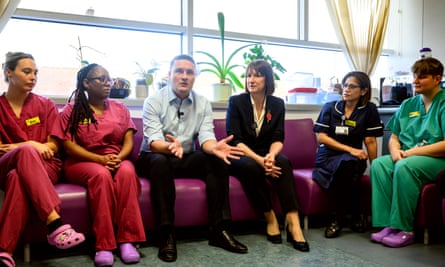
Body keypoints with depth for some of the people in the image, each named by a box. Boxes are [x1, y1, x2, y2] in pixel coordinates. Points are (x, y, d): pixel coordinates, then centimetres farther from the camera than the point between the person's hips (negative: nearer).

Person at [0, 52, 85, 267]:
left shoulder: (45, 105, 11)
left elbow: (53, 146, 5)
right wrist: (31, 145, -11)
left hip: (45, 165, 1)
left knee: (18, 178, -37)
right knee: (26, 151, -38)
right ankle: (55, 223, -49)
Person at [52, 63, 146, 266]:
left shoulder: (120, 109, 13)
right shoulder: (71, 110, 4)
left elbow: (129, 142, 5)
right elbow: (69, 146, -6)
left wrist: (118, 158, -17)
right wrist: (100, 159, -19)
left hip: (117, 161, 2)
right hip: (82, 162, -2)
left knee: (127, 172, -33)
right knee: (101, 175, -36)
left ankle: (127, 240, -32)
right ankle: (104, 245, -33)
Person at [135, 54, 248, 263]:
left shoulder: (203, 103, 0)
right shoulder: (153, 101, -10)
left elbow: (205, 136, -11)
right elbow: (153, 140, -22)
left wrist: (213, 147, -37)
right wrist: (169, 146, -47)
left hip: (187, 159, 4)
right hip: (154, 158, -3)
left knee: (217, 159, -23)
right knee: (161, 162, -37)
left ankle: (219, 230, -20)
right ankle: (166, 234, -31)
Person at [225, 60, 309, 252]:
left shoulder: (277, 104, 4)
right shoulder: (236, 102, -4)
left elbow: (278, 139, -1)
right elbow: (235, 140, -12)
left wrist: (271, 155, -26)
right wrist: (259, 159, -27)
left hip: (266, 156, 2)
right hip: (240, 157, -2)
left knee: (283, 162, -30)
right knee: (251, 166, -36)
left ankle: (293, 222, -35)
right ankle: (270, 219, -22)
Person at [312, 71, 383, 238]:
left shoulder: (369, 110, 5)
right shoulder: (330, 107, 6)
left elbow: (370, 141, 0)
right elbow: (321, 137, -3)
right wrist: (350, 149, -12)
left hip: (353, 158, 0)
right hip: (327, 157, 0)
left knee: (348, 163, -38)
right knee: (347, 163, -36)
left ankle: (338, 218, -18)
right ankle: (355, 215, -15)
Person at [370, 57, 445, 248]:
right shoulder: (408, 105, 14)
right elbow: (393, 138, 16)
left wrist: (412, 152, -18)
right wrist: (395, 151, -7)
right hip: (408, 157, 6)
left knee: (405, 166, -33)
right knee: (379, 164, -21)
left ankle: (405, 229, -23)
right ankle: (387, 224, -23)